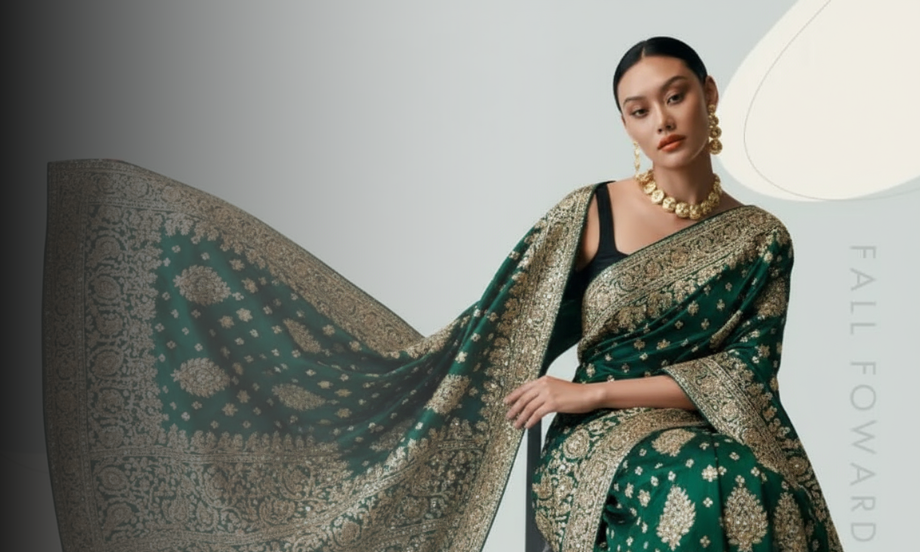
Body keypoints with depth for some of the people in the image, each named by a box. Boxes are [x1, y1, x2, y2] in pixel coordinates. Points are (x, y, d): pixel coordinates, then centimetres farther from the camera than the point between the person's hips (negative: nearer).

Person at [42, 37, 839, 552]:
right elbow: (489, 342, 3)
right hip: (602, 448, -2)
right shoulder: (587, 215, 3)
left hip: (709, 435, 2)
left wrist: (595, 392, -10)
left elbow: (748, 371, -2)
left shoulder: (760, 238, 8)